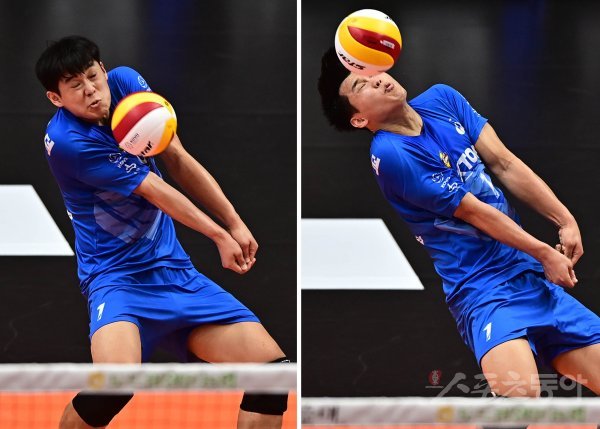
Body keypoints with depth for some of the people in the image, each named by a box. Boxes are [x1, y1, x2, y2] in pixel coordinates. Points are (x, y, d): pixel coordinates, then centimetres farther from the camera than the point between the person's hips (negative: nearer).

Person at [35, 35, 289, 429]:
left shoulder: (127, 83, 0)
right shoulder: (66, 141, -20)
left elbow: (179, 161, 9)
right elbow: (154, 190, -12)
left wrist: (235, 225, 5)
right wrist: (220, 235, -5)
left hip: (174, 272, 7)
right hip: (119, 277, -7)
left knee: (274, 369, -9)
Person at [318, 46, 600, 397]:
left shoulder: (441, 100, 6)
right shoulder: (390, 154, -15)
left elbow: (505, 164, 5)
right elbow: (473, 211, -11)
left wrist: (565, 220, -4)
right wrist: (545, 252, -6)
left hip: (532, 276, 7)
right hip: (483, 287, -7)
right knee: (522, 393, -32)